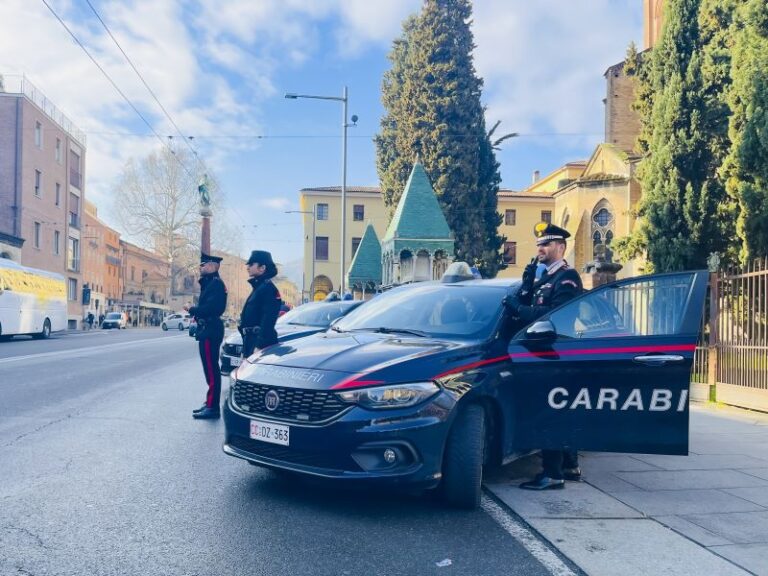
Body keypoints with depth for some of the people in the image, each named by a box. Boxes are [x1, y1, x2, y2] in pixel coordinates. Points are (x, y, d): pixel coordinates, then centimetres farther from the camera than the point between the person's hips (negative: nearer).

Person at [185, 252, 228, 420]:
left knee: (211, 370, -9)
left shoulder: (216, 283, -13)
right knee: (210, 369, 15)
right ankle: (210, 403, 23)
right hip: (207, 330, 11)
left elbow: (210, 308, -24)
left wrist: (191, 309, -12)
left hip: (210, 331, -11)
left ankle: (212, 407, -6)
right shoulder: (209, 283, 19)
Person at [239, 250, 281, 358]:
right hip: (251, 341, 10)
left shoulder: (268, 288, -12)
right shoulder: (257, 287, 20)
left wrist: (259, 346, -27)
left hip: (261, 341, -10)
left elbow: (268, 321, -21)